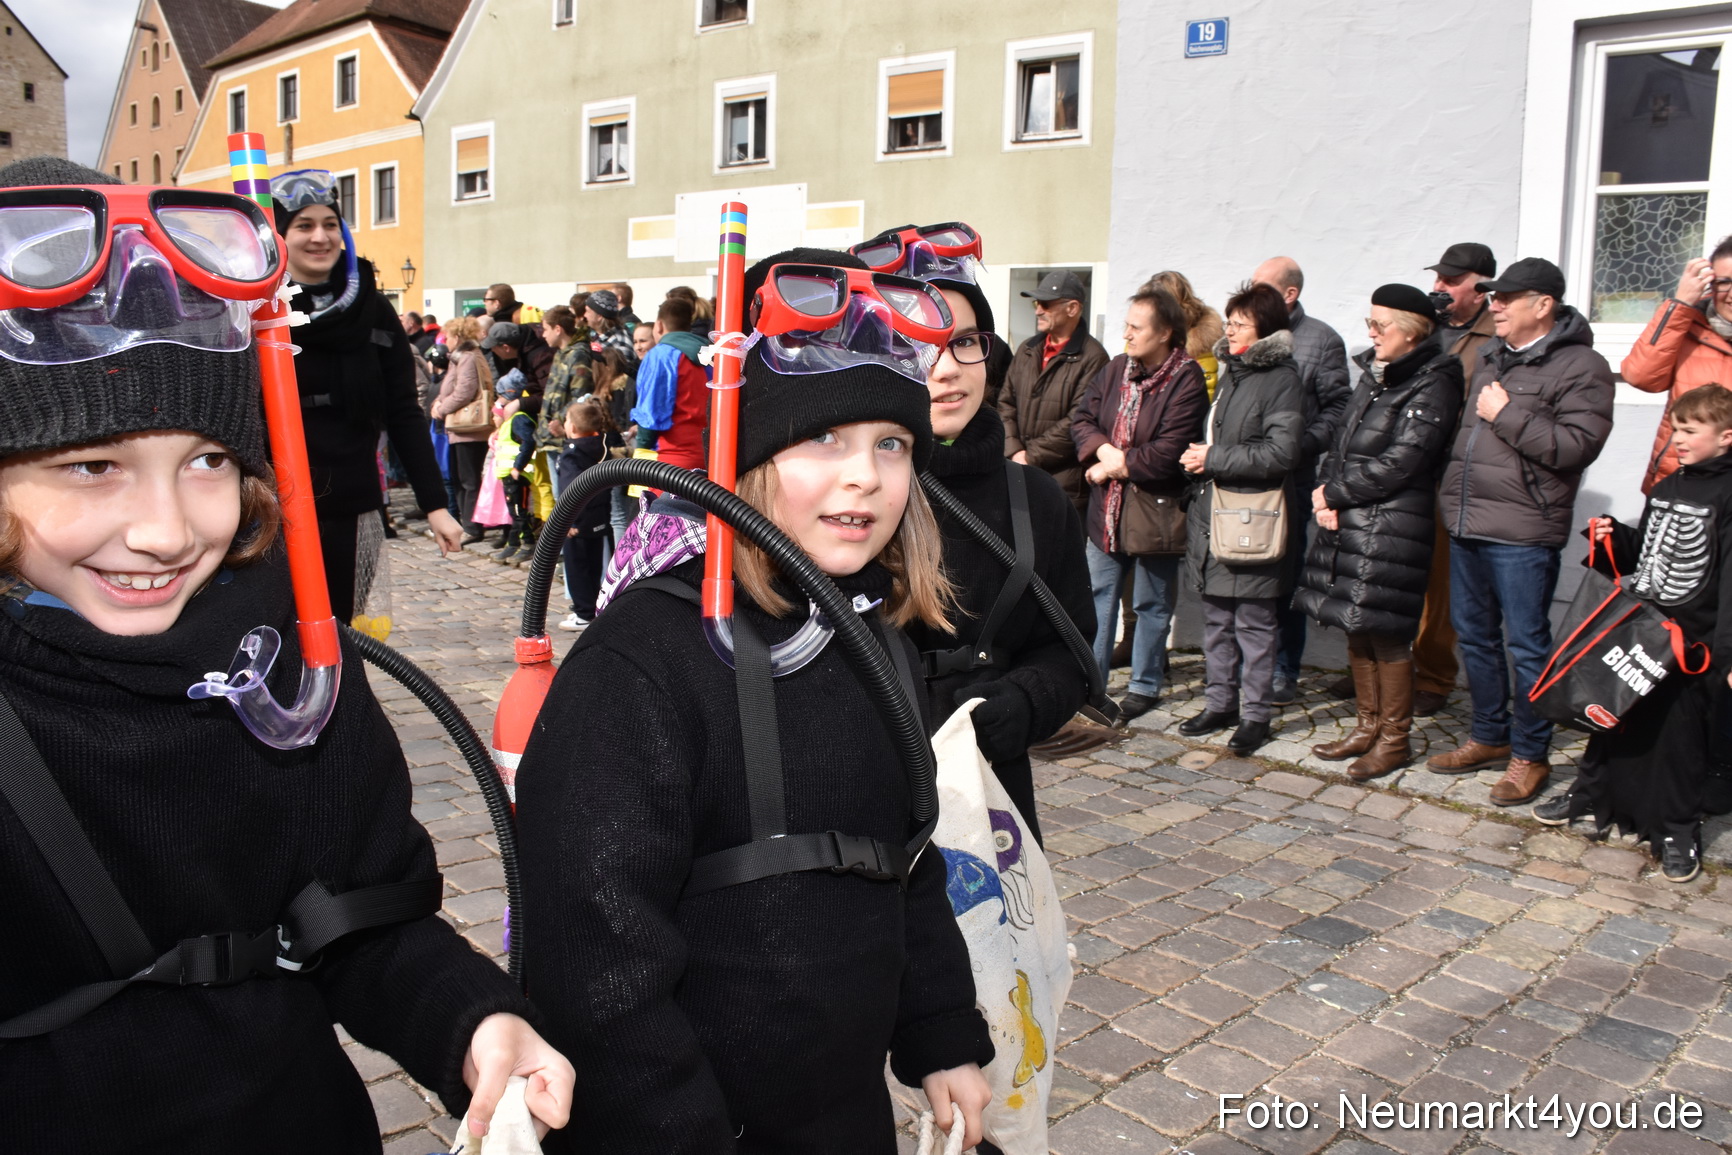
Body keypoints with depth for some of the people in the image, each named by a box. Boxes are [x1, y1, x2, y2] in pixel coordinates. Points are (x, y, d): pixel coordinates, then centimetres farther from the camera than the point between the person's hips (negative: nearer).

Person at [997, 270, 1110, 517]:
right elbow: (1006, 404, 12)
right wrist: (1014, 451, -4)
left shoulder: (1092, 358, -10)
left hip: (1065, 484, -6)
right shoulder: (1027, 350, 14)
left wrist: (1031, 456, -11)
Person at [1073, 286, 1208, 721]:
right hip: (1107, 506, 6)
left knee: (1152, 603, 8)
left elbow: (1167, 453, -20)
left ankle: (1145, 686, 22)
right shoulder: (1115, 369, 6)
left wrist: (1114, 467, -13)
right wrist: (1104, 450, -15)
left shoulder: (1186, 381, -14)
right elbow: (1082, 419, 4)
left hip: (1156, 509, -6)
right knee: (1099, 595, 12)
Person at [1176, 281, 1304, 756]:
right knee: (1216, 619, 14)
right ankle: (1220, 703, 25)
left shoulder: (1281, 380, -9)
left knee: (1254, 624, 1)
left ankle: (1257, 714, 11)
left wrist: (1213, 459, -14)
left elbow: (1281, 452, -18)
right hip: (1212, 518, 8)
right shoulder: (1230, 373, 16)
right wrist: (1196, 459, 11)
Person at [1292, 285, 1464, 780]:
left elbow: (1399, 464, -17)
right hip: (1348, 520, 8)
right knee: (1356, 628, 13)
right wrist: (1325, 491, -1)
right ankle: (1368, 727, 26)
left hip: (1391, 528, -8)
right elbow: (1342, 442, 16)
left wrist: (1335, 493, -10)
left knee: (1385, 633, -3)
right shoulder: (1374, 376, 16)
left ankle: (1395, 739, 11)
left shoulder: (1432, 385, -10)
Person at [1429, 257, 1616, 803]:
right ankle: (1490, 737, 30)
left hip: (1522, 532, -8)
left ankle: (1529, 755, 12)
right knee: (1474, 636, 15)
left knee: (1526, 645, 0)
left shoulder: (1581, 367, -9)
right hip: (1467, 524, 8)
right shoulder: (1491, 358, 16)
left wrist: (1506, 416, -16)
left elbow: (1576, 446, -20)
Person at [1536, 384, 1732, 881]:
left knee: (1676, 731, 0)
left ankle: (1676, 831, 13)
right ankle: (1591, 795, 32)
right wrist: (1613, 538, 2)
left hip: (1689, 642, -7)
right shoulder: (1665, 489, 13)